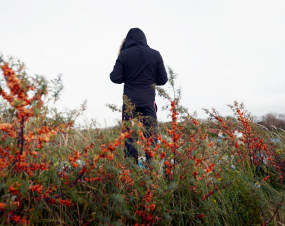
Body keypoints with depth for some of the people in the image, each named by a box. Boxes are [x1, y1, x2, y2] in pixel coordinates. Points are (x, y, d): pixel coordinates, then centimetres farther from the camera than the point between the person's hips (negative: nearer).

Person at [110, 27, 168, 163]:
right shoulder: (155, 54, 0)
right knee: (151, 134, 7)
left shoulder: (123, 55, -3)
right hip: (148, 101, 1)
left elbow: (115, 78, -5)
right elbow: (163, 80, 2)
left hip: (129, 100, 0)